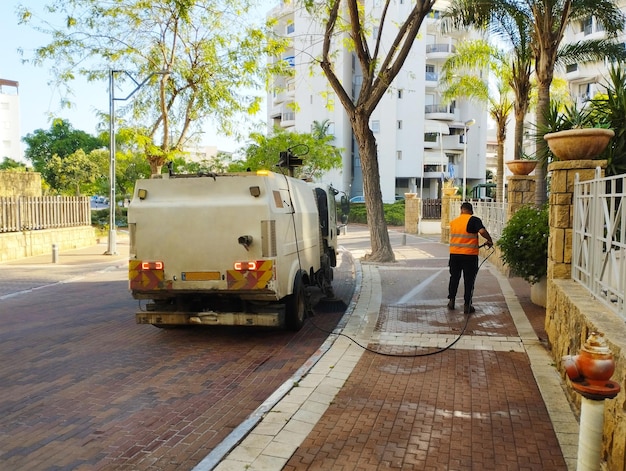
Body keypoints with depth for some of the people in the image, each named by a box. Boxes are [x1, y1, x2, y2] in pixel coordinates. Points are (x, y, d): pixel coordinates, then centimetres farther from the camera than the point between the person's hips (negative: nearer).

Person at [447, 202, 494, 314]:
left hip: (454, 254, 4)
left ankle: (451, 301, 25)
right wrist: (489, 241, -6)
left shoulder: (453, 222, 8)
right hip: (469, 255, -4)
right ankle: (467, 305, 6)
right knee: (469, 280, 4)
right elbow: (482, 231, -23)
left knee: (454, 278, 18)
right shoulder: (474, 220, -7)